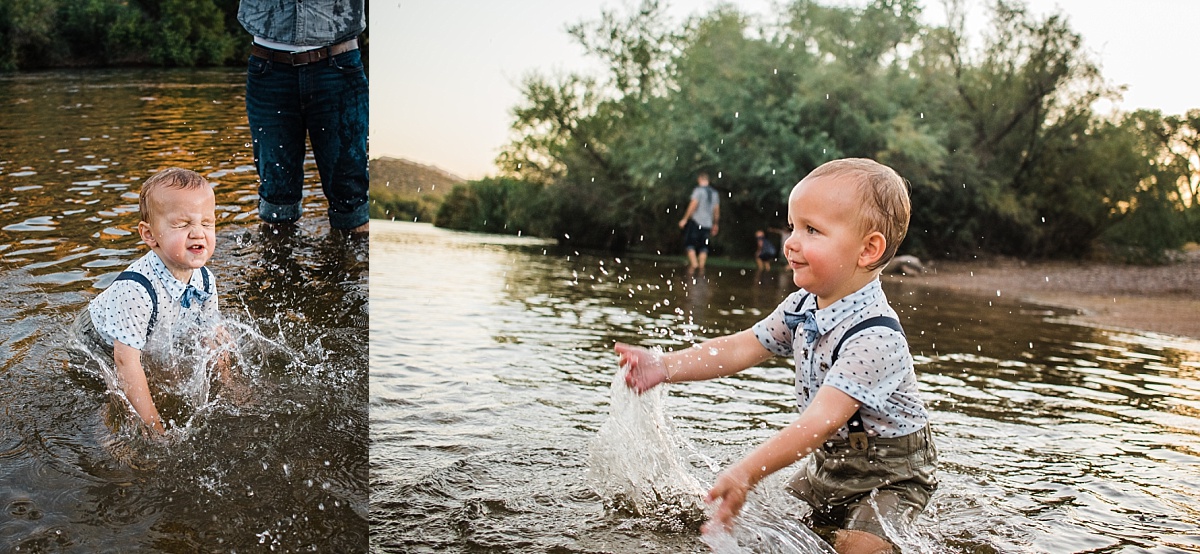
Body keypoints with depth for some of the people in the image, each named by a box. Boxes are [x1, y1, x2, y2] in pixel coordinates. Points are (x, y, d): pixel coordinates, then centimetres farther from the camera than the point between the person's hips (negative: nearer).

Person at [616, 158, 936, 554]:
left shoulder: (874, 337, -32)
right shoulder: (803, 307, -6)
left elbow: (821, 420, -38)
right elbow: (743, 348, 0)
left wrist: (747, 473, -45)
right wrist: (664, 366, -12)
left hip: (890, 473, -7)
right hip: (829, 461, 7)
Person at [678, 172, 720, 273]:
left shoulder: (698, 190, -7)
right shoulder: (715, 193, 12)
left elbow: (693, 206, -15)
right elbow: (717, 211, 14)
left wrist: (684, 219, -12)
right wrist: (715, 225, 22)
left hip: (696, 222, -5)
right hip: (708, 223, 5)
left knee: (690, 244, 2)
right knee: (703, 247, 7)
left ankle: (693, 263, -12)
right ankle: (701, 267, 1)